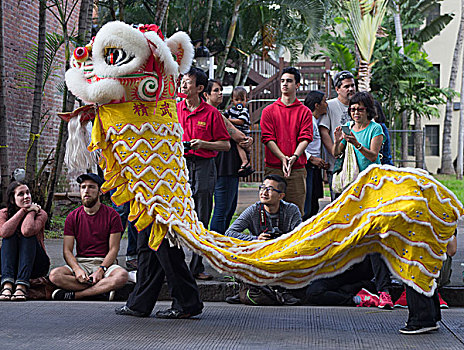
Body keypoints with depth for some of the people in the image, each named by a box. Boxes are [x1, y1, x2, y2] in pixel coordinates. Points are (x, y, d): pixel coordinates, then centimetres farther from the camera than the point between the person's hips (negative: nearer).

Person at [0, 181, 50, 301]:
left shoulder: (40, 214, -7)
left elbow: (28, 230, -30)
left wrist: (31, 211, -13)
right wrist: (23, 211, -19)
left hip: (36, 266, -1)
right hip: (11, 264, 2)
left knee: (28, 236, -25)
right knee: (10, 236, -22)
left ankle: (22, 286, -42)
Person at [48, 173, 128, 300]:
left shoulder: (112, 215, 1)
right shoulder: (72, 217, 6)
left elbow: (113, 249, -3)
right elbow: (67, 250, 1)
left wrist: (101, 270, -20)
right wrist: (77, 270, -20)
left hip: (105, 263, -1)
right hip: (80, 263, 2)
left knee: (122, 276, -35)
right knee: (54, 275, -28)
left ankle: (74, 294, -29)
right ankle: (103, 289, -26)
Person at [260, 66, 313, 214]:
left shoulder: (304, 112, 10)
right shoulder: (269, 111, 10)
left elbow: (305, 138, 1)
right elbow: (268, 138, 1)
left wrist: (294, 157, -17)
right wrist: (283, 158, -13)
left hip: (297, 168, 0)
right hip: (273, 167, 0)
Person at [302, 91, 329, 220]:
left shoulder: (318, 121, 18)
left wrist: (322, 162, 12)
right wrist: (311, 158, -17)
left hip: (315, 168, 10)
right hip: (306, 167, -10)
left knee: (314, 208, 12)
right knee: (304, 210, -11)